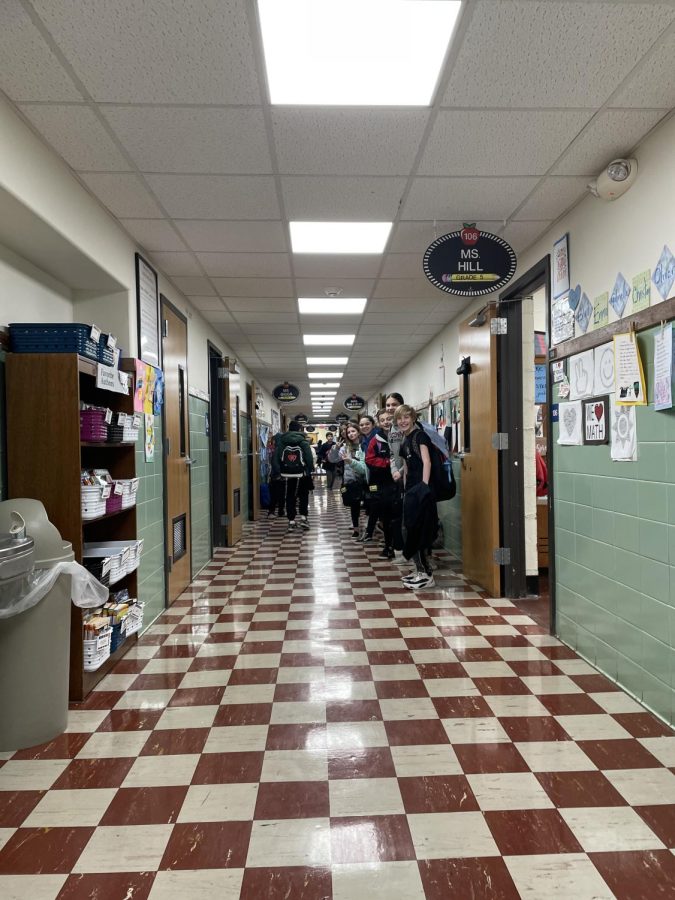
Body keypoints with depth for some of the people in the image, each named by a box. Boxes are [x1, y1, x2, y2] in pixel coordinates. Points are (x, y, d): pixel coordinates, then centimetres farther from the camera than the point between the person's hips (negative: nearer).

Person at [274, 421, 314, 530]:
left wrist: (280, 472, 7)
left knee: (290, 497, 9)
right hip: (300, 474, -2)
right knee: (303, 496, 13)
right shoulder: (303, 442, -6)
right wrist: (309, 470, 3)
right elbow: (309, 458, -10)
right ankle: (302, 517, 3)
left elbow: (276, 458, 0)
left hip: (286, 474, 2)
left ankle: (291, 520, 8)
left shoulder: (281, 441, 2)